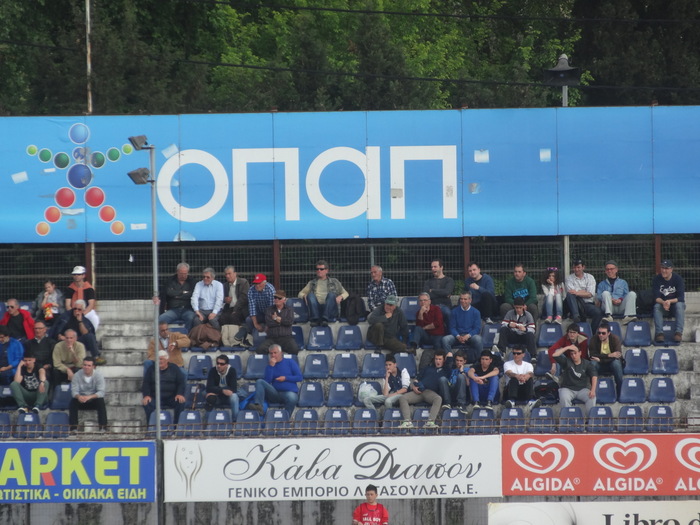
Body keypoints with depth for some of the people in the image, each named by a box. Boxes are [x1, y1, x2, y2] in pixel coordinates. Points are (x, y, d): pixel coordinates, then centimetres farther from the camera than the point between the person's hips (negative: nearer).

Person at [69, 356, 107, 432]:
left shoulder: (98, 375, -13)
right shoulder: (77, 375, -9)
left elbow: (101, 392, -19)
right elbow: (74, 391, -12)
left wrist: (89, 397, -37)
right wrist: (78, 396, -38)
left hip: (94, 398, -1)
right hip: (81, 401, 1)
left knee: (101, 401, -33)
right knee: (73, 401, -29)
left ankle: (103, 428, -30)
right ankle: (73, 427, -27)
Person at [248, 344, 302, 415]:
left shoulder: (290, 362, 12)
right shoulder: (269, 366, 16)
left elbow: (300, 377, 5)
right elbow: (267, 381, 0)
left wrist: (285, 378, -6)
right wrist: (271, 366, -4)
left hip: (289, 392, -3)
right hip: (275, 393, 3)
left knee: (291, 398, -41)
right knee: (259, 382, -20)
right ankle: (258, 406, -40)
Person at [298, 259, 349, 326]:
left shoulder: (334, 282, 23)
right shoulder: (312, 283, 26)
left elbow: (345, 293, 20)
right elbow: (301, 293, 24)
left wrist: (340, 297, -4)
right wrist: (304, 296, -1)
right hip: (316, 309, 1)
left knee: (331, 295, -30)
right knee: (310, 295, -26)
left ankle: (325, 319, -46)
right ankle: (314, 320, -39)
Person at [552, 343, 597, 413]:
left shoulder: (587, 364, 6)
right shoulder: (566, 362, 6)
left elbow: (594, 376, -6)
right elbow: (554, 355, -7)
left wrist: (593, 390, -22)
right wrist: (567, 347, -8)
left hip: (582, 389, 1)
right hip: (567, 388, -1)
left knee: (592, 397, -28)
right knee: (564, 398, -35)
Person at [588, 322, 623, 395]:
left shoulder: (615, 339, -14)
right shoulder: (594, 340, -12)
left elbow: (618, 355, -24)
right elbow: (592, 355, -20)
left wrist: (600, 359, -29)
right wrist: (609, 355, -29)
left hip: (611, 364, -1)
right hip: (600, 366, 1)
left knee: (616, 362, -35)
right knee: (593, 363, -32)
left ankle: (619, 393, -26)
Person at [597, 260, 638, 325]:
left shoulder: (623, 282, 28)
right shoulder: (602, 284, 25)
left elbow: (627, 295, 14)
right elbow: (598, 296, 8)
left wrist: (621, 299, -10)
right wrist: (610, 300, -11)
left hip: (621, 306, 1)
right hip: (609, 307, -1)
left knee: (632, 294, -22)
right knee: (605, 293, -28)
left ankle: (628, 317, -41)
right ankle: (608, 316, -46)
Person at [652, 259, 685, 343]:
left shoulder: (678, 279, -10)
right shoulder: (656, 279, -6)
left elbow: (681, 298, -16)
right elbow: (656, 297, -12)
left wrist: (670, 301, -35)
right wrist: (663, 303, -35)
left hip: (675, 304, -1)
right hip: (662, 304, 1)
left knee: (679, 305, -33)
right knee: (657, 306, -31)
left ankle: (678, 332, -43)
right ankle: (659, 333, -42)